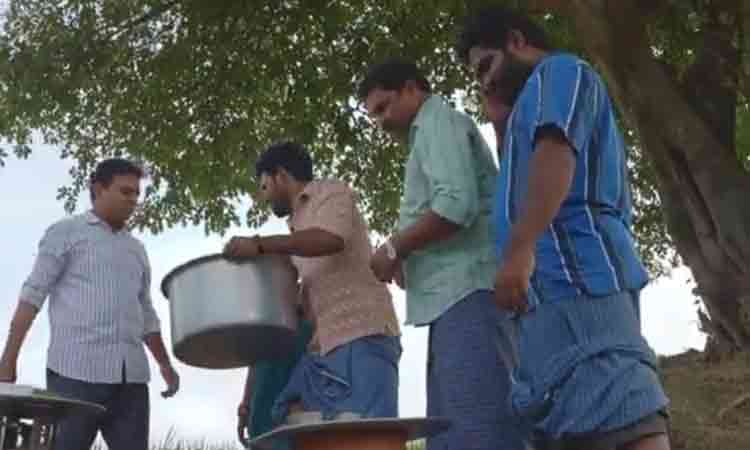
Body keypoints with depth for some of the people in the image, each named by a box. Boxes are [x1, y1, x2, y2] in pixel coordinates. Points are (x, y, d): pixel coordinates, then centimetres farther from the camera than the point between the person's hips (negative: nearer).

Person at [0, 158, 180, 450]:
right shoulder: (66, 232, 8)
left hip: (131, 376, 5)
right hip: (76, 370, -5)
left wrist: (165, 364, 15)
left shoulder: (136, 249, 24)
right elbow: (33, 294, 0)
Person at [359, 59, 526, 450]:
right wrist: (407, 258, 14)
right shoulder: (434, 132, 31)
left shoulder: (438, 122, 1)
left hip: (467, 290, -10)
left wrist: (394, 248, -5)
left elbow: (457, 205, -15)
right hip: (457, 297, 10)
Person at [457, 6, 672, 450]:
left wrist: (519, 250, -22)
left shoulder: (559, 71, 7)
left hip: (573, 272, -9)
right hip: (563, 280, 10)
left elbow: (557, 151, -12)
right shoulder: (542, 96, 36)